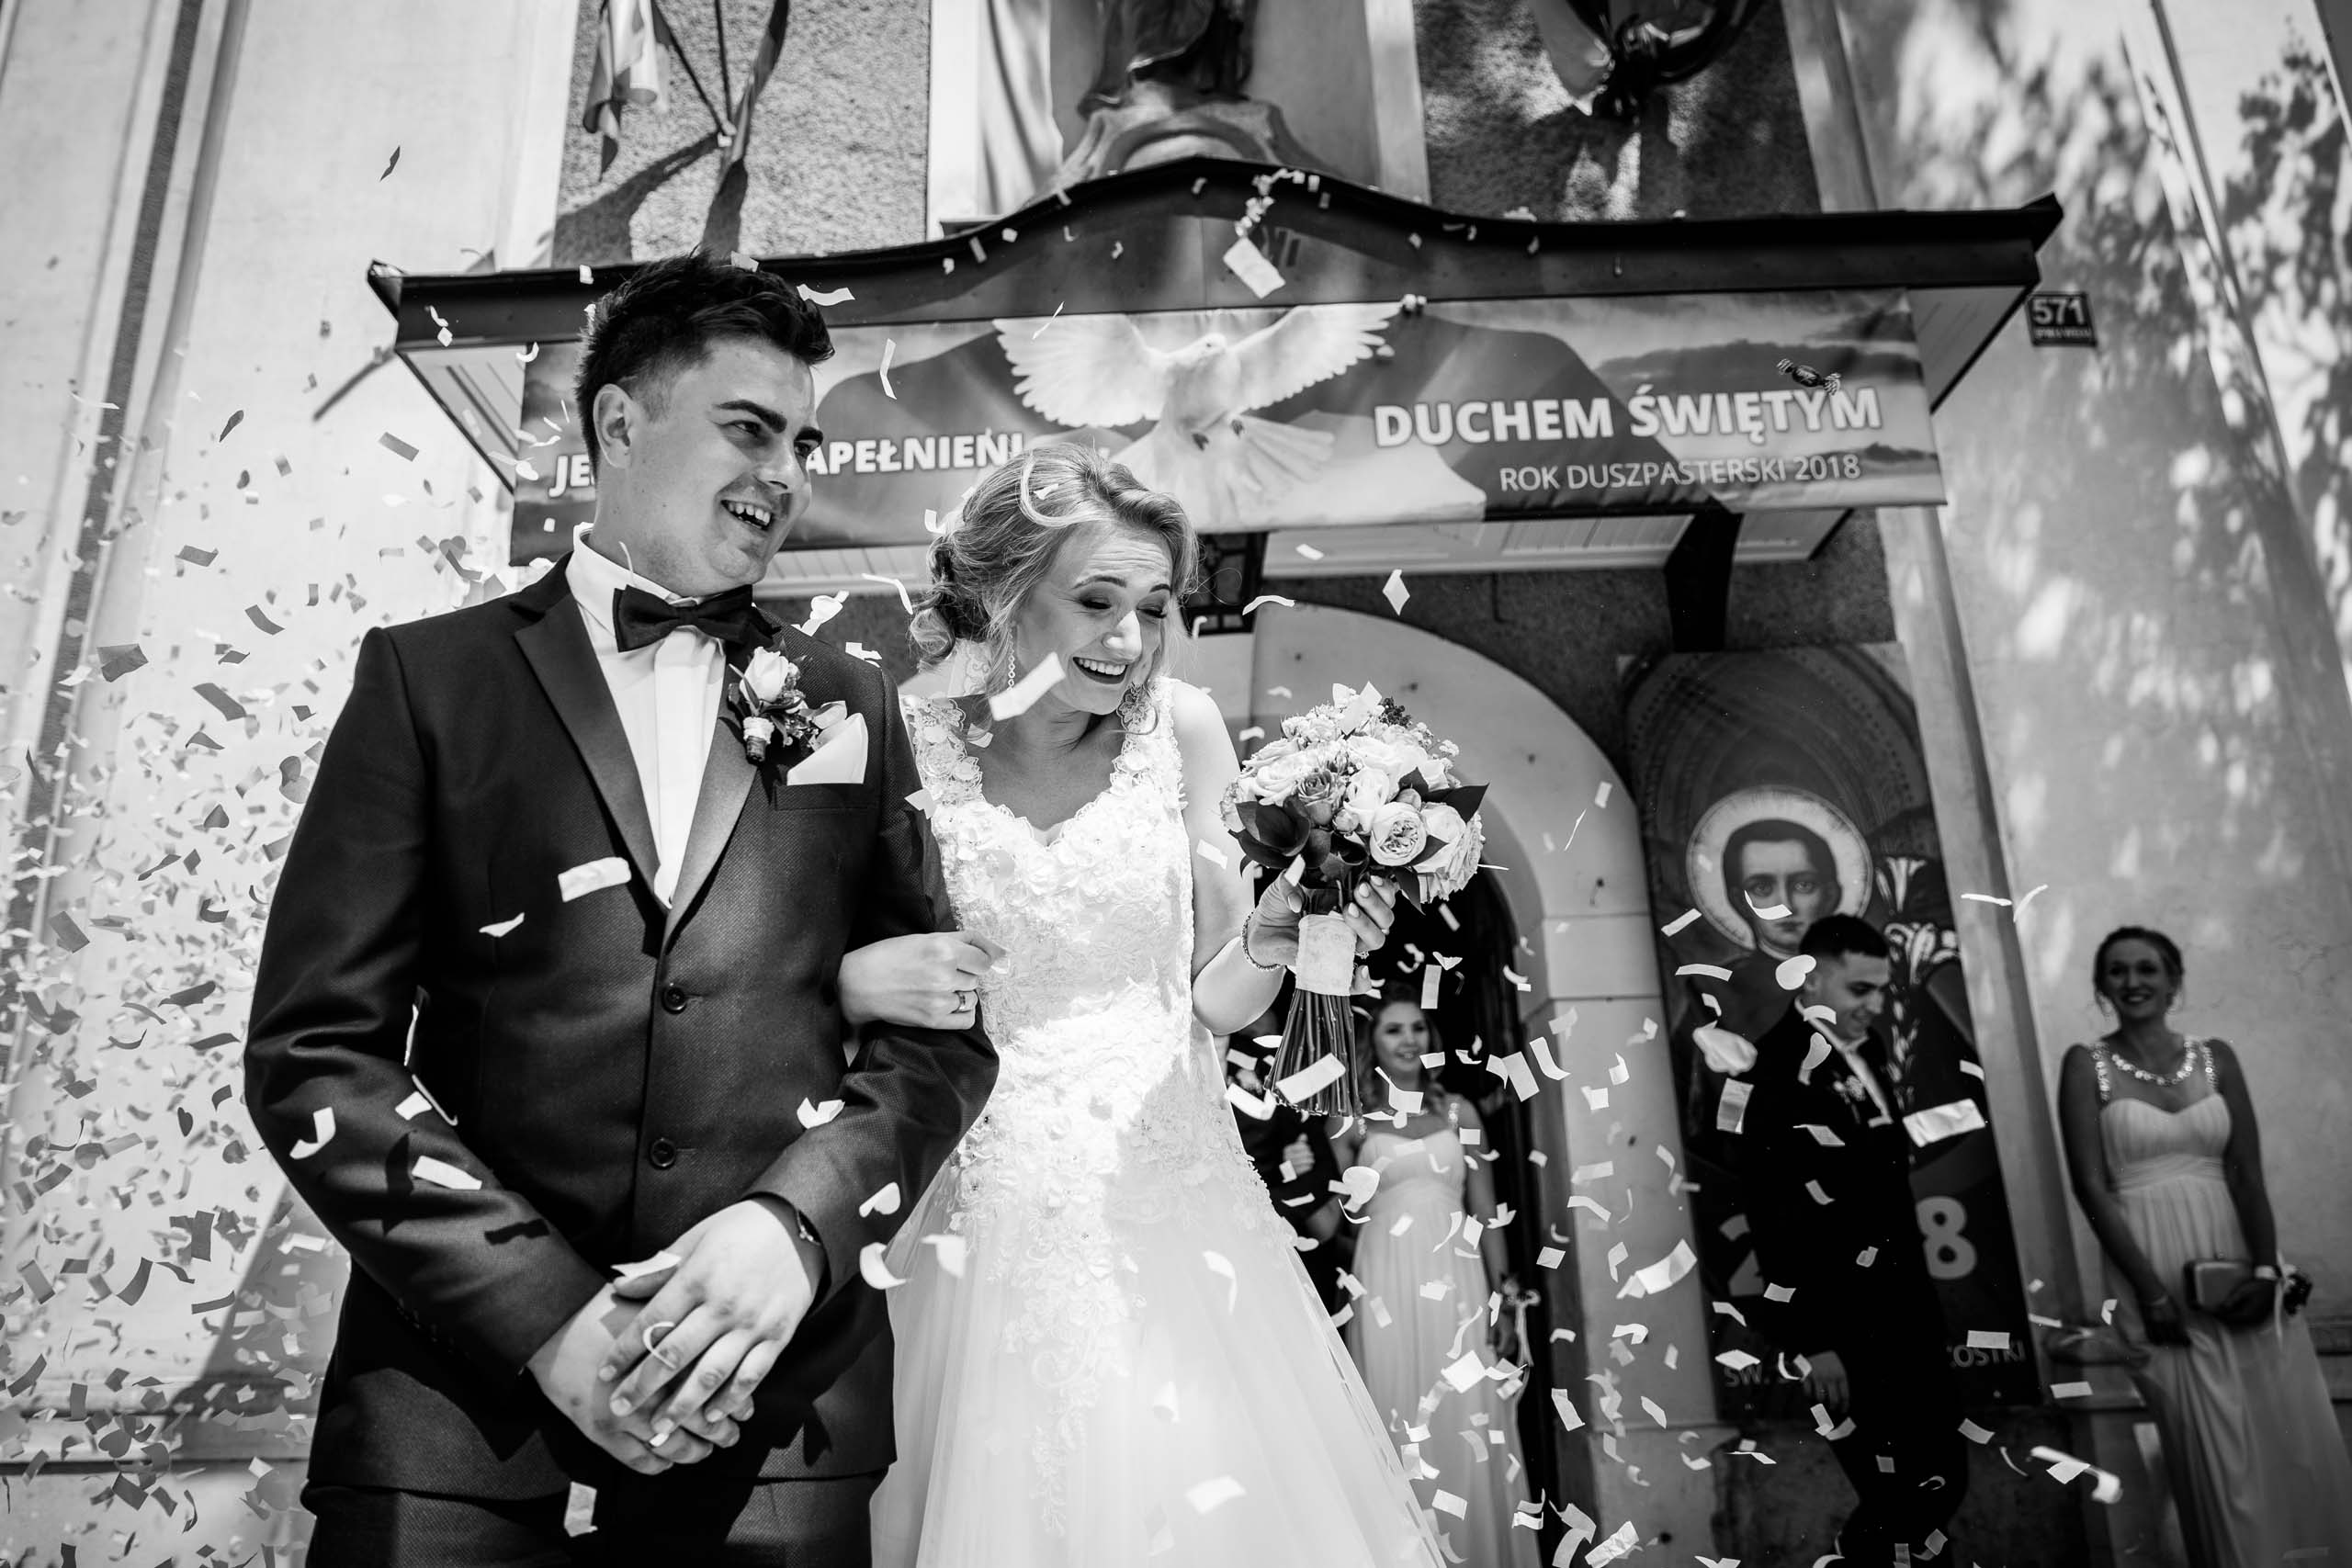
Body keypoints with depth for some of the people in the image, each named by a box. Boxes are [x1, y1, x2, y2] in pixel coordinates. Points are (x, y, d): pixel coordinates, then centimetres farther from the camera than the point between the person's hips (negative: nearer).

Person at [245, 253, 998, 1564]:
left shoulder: (851, 708, 8)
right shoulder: (431, 676, 2)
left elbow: (945, 1029, 6)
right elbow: (315, 1046, -3)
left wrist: (797, 1222, -11)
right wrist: (543, 1308, -12)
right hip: (457, 1409, -1)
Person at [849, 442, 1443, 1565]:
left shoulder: (1181, 728, -2)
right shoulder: (906, 744, -8)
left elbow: (1215, 1002, 3)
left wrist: (1267, 946, -16)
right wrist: (860, 979, -22)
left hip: (1169, 1204, 2)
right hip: (985, 1220, -1)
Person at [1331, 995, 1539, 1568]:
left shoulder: (1459, 1112, 12)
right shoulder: (1353, 1122, 7)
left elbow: (1485, 1212, 10)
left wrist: (1504, 1297, 3)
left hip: (1456, 1281, 1)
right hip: (1388, 1284, -1)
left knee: (1470, 1427, 0)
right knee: (1404, 1426, -1)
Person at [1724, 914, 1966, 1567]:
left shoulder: (1863, 1053, 9)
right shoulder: (1774, 1074, -18)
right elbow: (1776, 1220, -20)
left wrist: (1921, 1303, 15)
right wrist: (1815, 1343, -20)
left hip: (1908, 1311, 9)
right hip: (1847, 1329, -9)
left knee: (1942, 1476, 15)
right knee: (1921, 1491, -4)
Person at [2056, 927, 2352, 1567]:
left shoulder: (2215, 1055, 8)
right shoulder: (2086, 1064, -1)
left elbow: (2247, 1172, 2)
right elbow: (2091, 1185, -7)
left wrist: (2265, 1269, -12)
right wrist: (2150, 1289, -13)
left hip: (2241, 1265, 3)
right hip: (2159, 1277, -3)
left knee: (2300, 1440, 3)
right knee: (2216, 1457, -2)